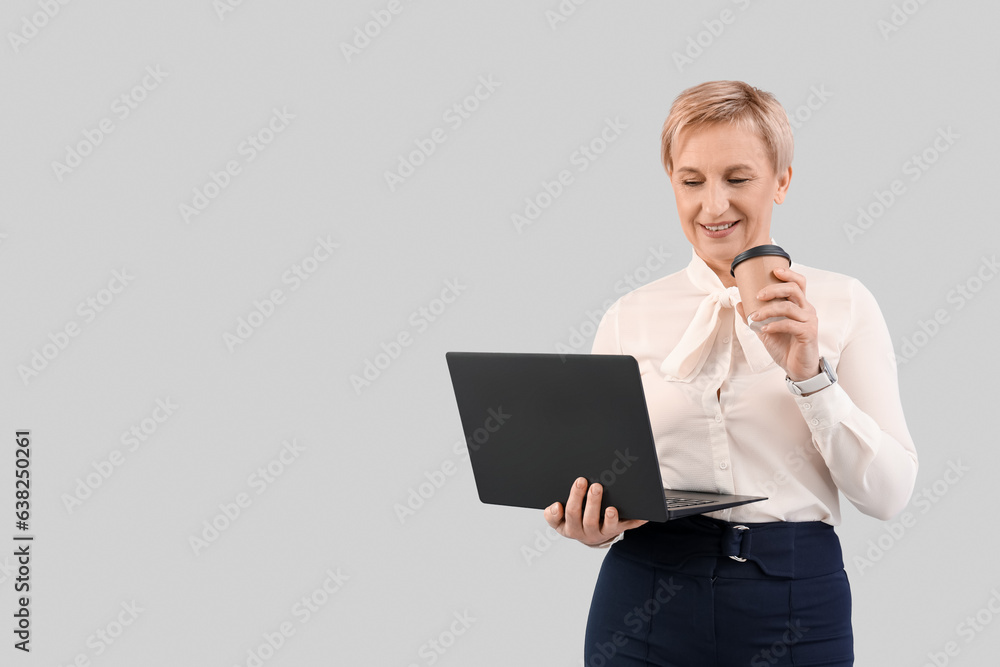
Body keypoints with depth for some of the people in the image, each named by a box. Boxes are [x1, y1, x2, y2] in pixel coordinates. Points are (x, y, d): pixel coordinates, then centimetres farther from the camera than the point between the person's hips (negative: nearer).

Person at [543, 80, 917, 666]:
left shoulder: (842, 304, 0)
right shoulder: (629, 317, 3)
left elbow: (888, 495, -5)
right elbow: (599, 471, 5)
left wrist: (810, 374, -16)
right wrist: (593, 524, -16)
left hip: (796, 604, -1)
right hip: (647, 609, 1)